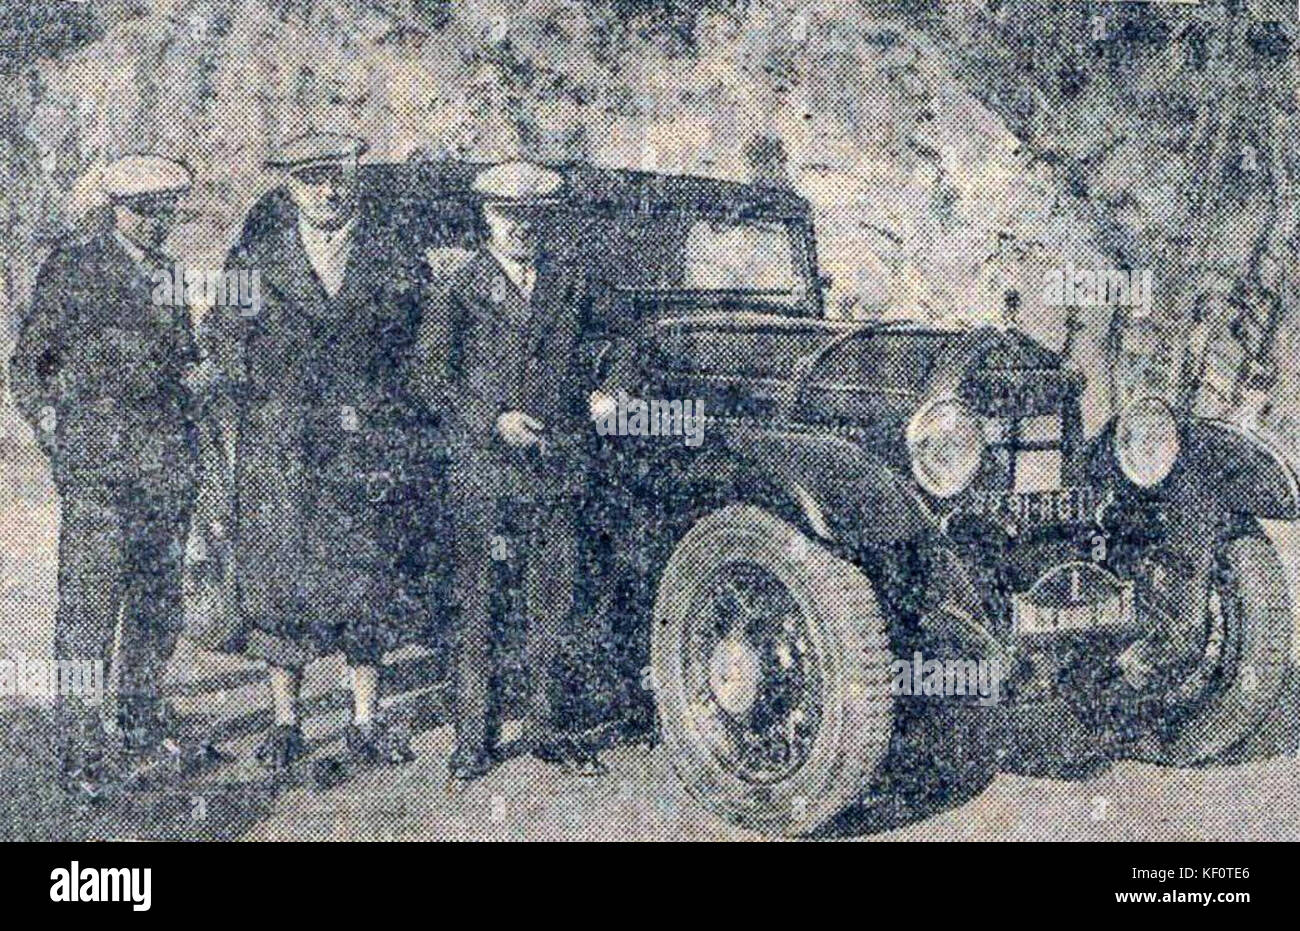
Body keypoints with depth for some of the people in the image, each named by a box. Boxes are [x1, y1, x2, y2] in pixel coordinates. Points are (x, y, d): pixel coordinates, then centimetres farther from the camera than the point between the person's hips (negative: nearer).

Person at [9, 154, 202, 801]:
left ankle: (142, 728, 22)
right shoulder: (72, 270, 2)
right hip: (96, 462, -5)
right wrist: (56, 434, -4)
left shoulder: (175, 278, 16)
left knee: (159, 604, 9)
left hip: (168, 464, 5)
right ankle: (80, 753, -3)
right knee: (89, 605, -8)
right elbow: (26, 365, 5)